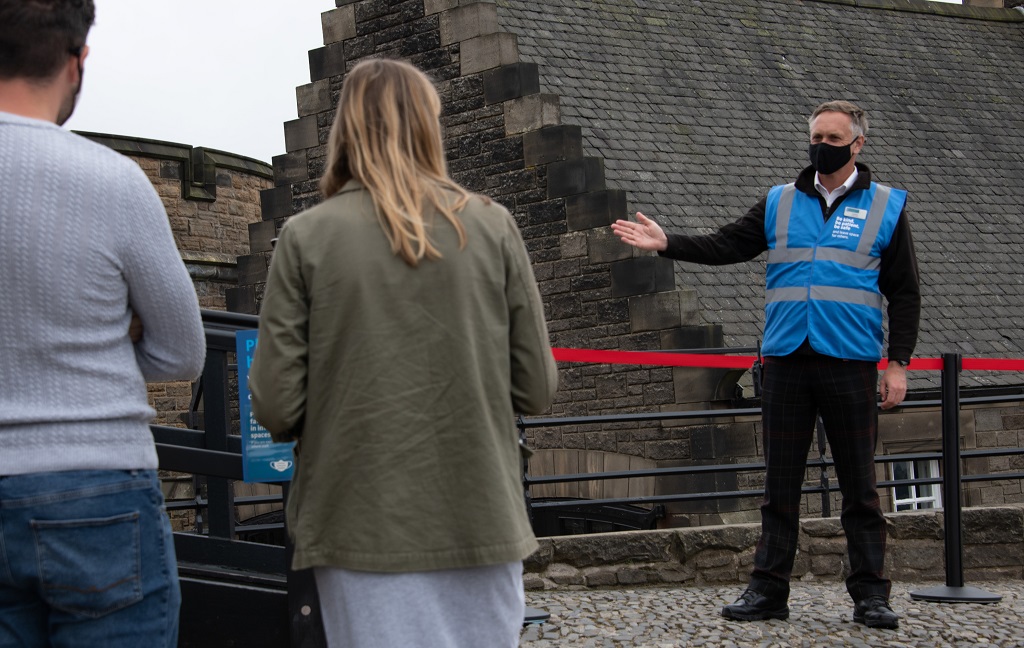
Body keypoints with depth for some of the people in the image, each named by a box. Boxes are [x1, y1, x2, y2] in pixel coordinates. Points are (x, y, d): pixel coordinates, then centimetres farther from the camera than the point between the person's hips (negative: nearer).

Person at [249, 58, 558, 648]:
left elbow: (276, 408, -6)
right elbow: (538, 389, 2)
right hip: (481, 524, 1)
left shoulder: (307, 237, -3)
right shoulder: (493, 227, 0)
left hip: (365, 530, -1)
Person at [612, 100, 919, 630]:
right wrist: (666, 243, -8)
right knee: (780, 485, 6)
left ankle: (870, 594, 8)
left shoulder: (885, 207, 5)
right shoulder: (780, 203, 11)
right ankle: (769, 590, 11)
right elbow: (725, 246, 6)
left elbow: (904, 293, 5)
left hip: (851, 366, -2)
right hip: (786, 362, 2)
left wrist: (898, 363, -2)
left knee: (859, 486, 1)